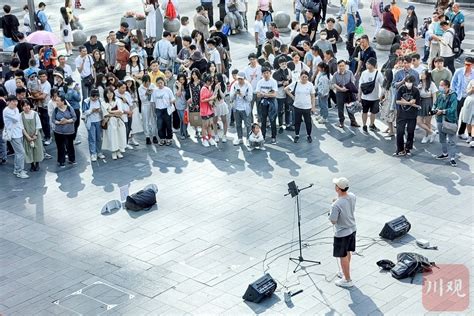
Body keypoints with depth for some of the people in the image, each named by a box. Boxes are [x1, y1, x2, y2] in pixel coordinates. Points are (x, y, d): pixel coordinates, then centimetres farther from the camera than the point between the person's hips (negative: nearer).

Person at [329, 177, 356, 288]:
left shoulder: (336, 205, -32)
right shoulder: (352, 196, -9)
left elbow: (333, 221, -22)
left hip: (342, 233, -7)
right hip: (352, 229, 8)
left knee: (343, 256, 10)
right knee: (347, 253, 25)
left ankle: (347, 280, 21)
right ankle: (346, 273, 44)